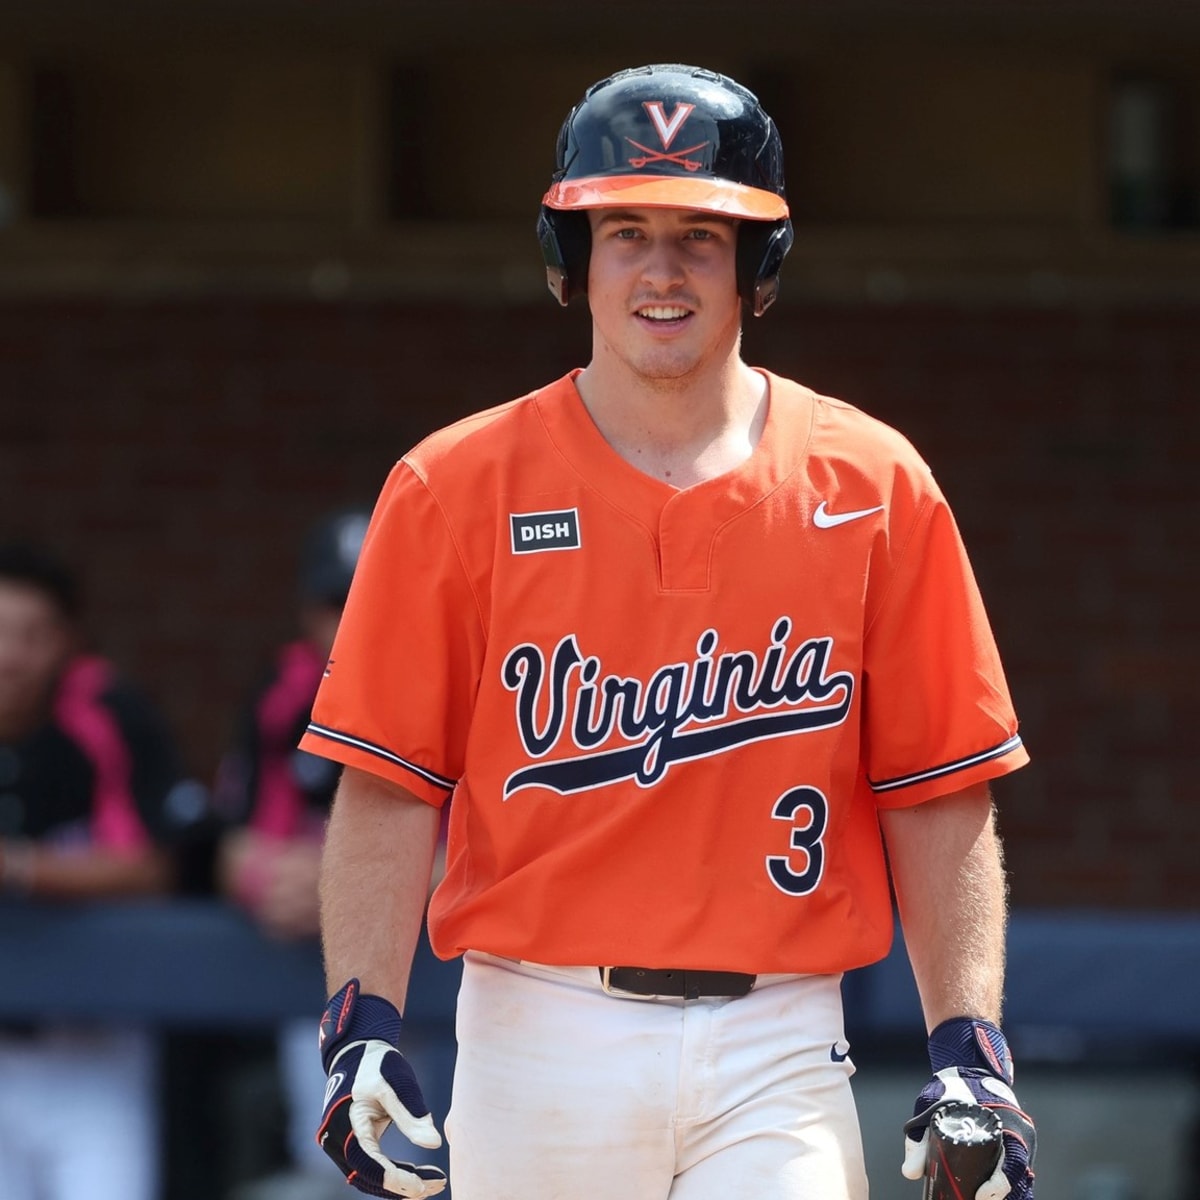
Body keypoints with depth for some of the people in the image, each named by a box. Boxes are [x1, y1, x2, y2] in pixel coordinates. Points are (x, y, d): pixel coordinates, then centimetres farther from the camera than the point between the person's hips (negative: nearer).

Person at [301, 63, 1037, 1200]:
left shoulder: (871, 489, 5)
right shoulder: (455, 489, 3)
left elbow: (939, 801, 5)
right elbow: (389, 790, 0)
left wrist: (968, 1047, -5)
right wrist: (363, 1026, -11)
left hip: (778, 1052, 0)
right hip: (538, 1049, 0)